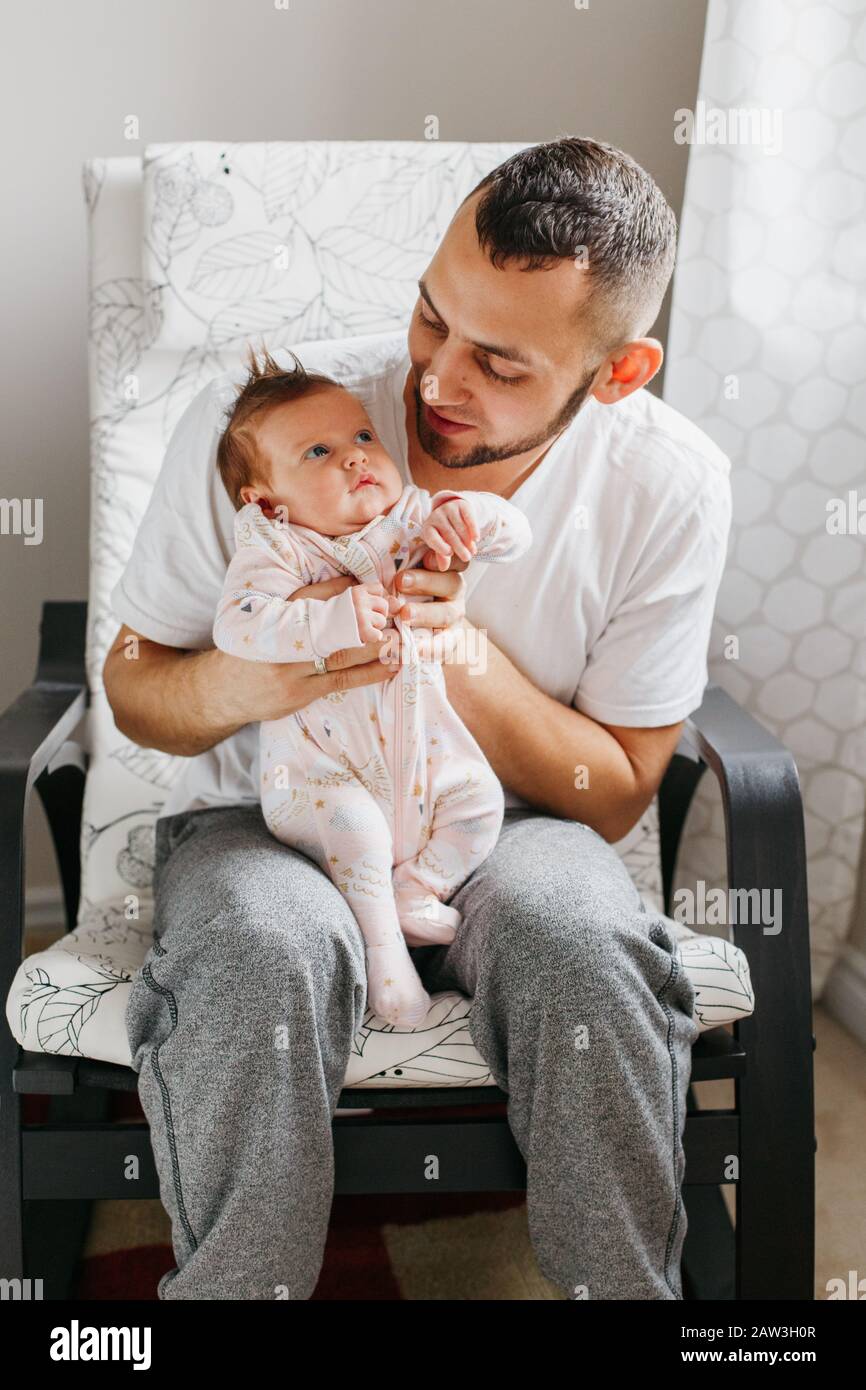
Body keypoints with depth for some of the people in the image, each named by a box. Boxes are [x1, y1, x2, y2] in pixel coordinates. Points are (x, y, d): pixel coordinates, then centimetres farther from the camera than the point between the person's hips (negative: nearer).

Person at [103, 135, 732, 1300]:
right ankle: (231, 1286, -9)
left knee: (579, 932, -33)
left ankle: (628, 1285, -8)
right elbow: (132, 683, -4)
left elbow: (613, 797, -6)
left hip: (501, 830, 1)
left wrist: (468, 657, -25)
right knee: (267, 946, -34)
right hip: (270, 820, 0)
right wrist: (235, 684, -29)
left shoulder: (669, 487, -13)